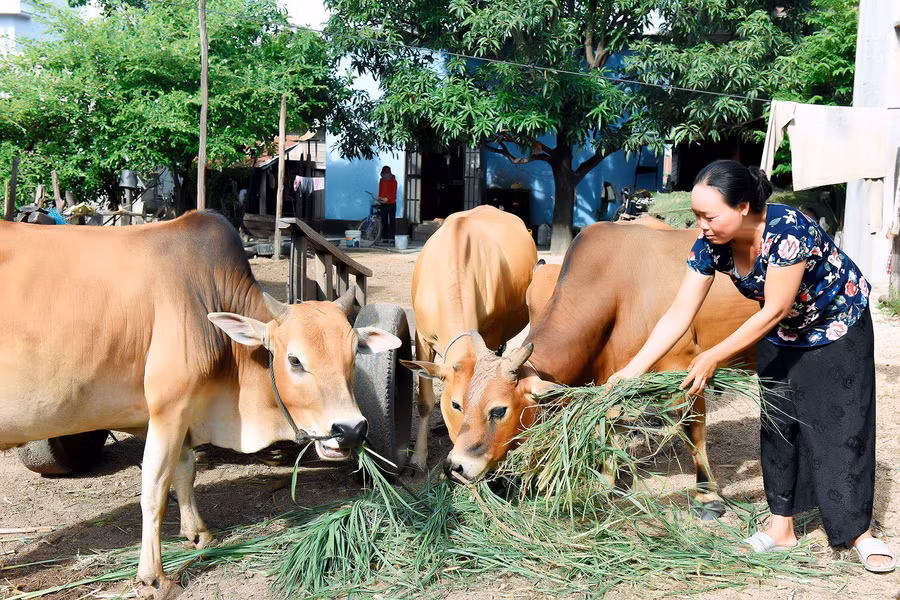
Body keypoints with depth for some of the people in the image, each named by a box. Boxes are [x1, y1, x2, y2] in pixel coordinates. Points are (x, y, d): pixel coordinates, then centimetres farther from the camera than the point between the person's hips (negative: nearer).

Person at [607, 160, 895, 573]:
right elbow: (679, 314, -18)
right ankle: (781, 527, 16)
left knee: (842, 425, -5)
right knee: (777, 421, 6)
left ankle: (859, 532, 7)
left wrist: (714, 357, -33)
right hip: (783, 334, 6)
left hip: (838, 326, -5)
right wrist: (633, 369, -24)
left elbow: (774, 311, -33)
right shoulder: (710, 245, -19)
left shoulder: (788, 230, -37)